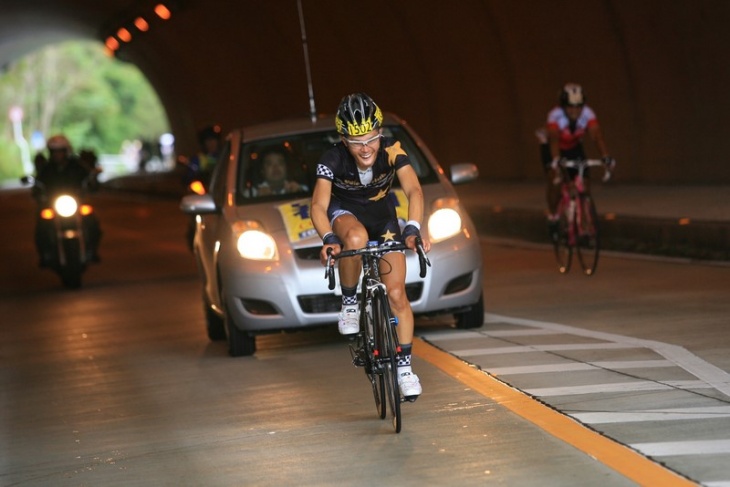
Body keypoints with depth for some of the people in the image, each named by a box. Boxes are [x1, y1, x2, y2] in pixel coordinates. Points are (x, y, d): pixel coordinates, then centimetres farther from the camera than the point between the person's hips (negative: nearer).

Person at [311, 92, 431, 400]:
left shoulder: (392, 151, -28)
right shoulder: (332, 161, -30)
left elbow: (413, 191, -35)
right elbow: (319, 206, -33)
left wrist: (413, 230, -52)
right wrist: (329, 240, -52)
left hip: (382, 216, 2)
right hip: (345, 213, -2)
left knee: (397, 294, -8)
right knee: (357, 238, -40)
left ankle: (404, 366, 5)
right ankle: (349, 303, -18)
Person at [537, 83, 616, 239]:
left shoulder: (588, 114, -28)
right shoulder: (555, 115, -36)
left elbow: (596, 135, -39)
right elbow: (554, 139, -49)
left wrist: (606, 157, -54)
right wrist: (556, 160, -65)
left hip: (574, 147, 3)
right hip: (552, 148, -3)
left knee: (585, 180, -12)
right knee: (554, 179, -22)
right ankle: (553, 217, -2)